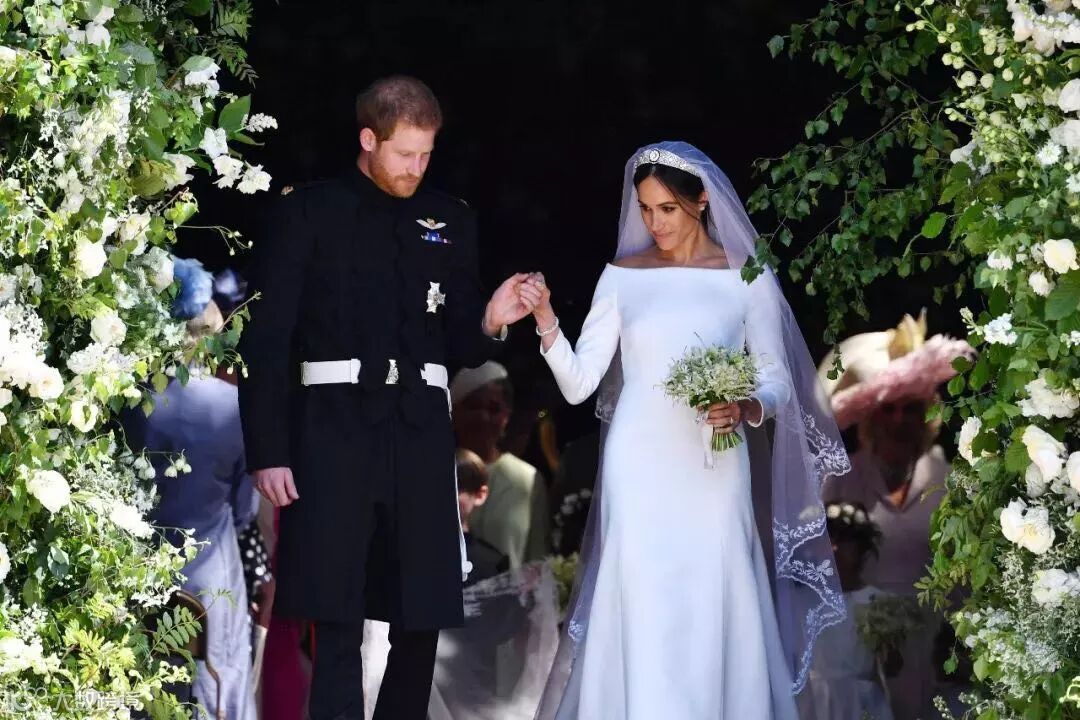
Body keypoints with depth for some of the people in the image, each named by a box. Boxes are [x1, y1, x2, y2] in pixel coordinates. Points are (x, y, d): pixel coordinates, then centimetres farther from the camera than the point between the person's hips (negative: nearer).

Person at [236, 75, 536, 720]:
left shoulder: (452, 221, 13)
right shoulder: (307, 214, 2)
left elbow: (459, 346, 16)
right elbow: (265, 340, -1)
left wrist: (489, 323, -7)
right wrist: (267, 451, -8)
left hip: (420, 432, 4)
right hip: (334, 430, -4)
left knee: (422, 624, 7)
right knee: (338, 623, -7)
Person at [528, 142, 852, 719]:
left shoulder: (747, 277, 2)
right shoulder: (622, 276, 5)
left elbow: (778, 381, 1)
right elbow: (578, 384, 0)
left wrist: (746, 407, -19)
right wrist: (547, 323, -15)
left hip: (713, 471, 0)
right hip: (640, 471, 1)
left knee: (713, 616, -1)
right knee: (642, 616, -4)